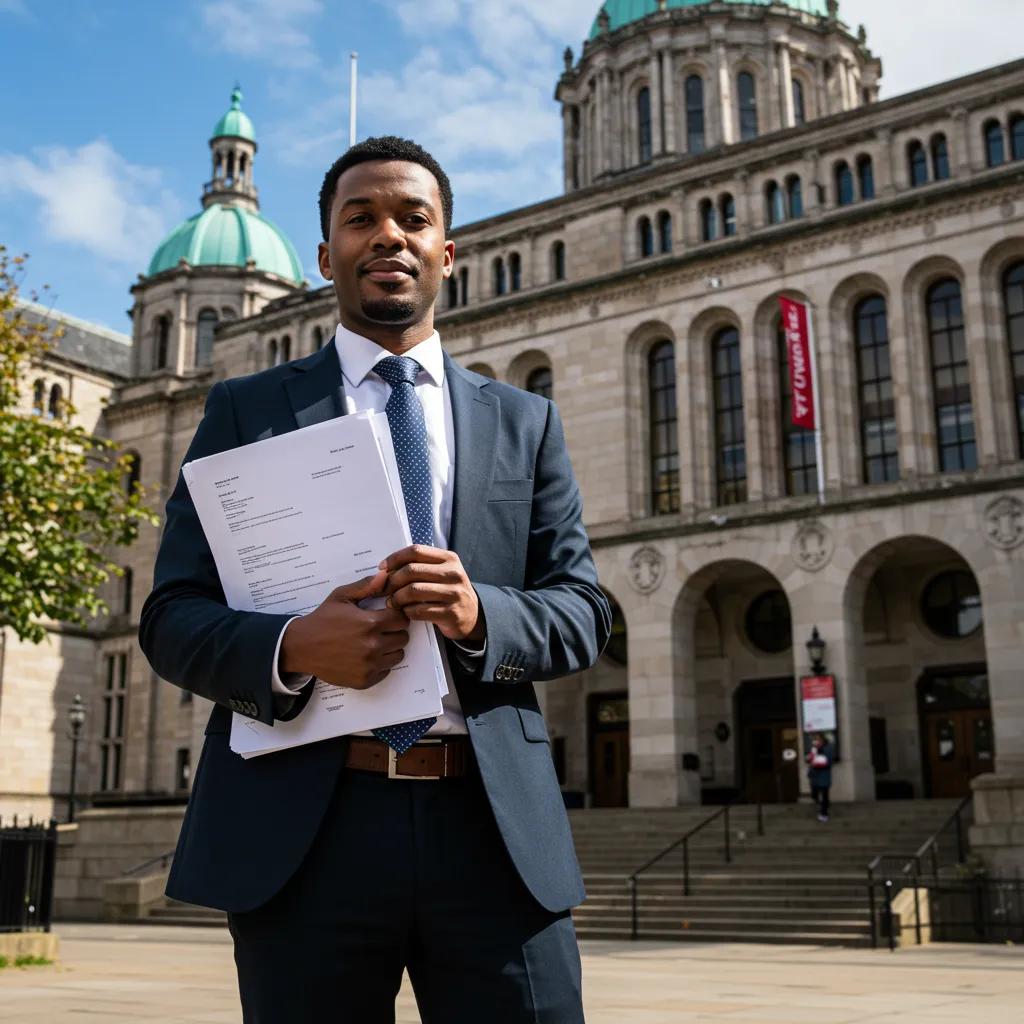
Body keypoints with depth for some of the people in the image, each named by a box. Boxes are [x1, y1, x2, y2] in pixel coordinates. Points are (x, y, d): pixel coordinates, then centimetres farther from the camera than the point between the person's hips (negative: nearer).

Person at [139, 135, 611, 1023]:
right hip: (303, 834, -1)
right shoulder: (246, 411, 9)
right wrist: (291, 647, -18)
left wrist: (481, 614, -14)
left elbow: (582, 611, 8)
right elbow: (171, 617, 3)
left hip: (496, 827, 2)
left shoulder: (524, 422, 14)